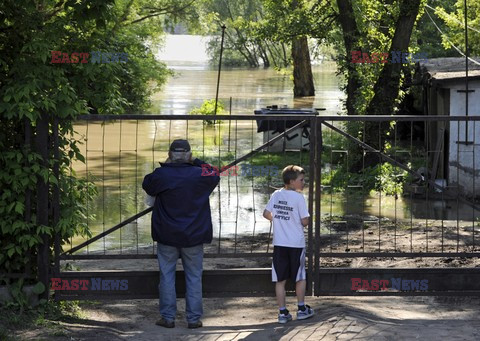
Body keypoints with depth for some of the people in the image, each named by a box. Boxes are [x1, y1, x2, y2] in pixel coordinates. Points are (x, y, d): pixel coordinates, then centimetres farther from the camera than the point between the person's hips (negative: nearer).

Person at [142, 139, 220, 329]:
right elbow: (215, 176, 15)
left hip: (166, 236, 0)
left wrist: (165, 165, 10)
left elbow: (147, 185, 11)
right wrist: (196, 162, 14)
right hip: (193, 236, 1)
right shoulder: (200, 175, -7)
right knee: (194, 277, 8)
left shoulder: (161, 175, -10)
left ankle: (168, 317, 10)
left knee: (167, 276, 8)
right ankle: (194, 318, 9)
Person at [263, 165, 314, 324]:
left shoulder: (276, 195, 3)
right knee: (300, 277, 12)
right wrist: (307, 218, 9)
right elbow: (305, 221, -13)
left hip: (279, 243, 4)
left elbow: (266, 214, 7)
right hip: (296, 243, -4)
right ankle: (302, 309, 19)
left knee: (280, 279, 5)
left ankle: (282, 312, 6)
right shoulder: (298, 197, -12)